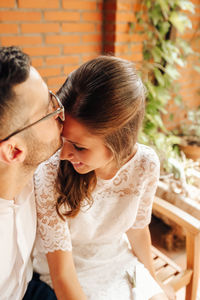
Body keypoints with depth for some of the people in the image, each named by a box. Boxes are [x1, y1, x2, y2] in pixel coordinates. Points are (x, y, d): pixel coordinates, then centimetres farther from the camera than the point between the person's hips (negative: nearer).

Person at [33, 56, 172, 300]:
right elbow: (62, 274, -22)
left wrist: (152, 279, 11)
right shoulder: (50, 174, -30)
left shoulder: (146, 165, -19)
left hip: (122, 263, 4)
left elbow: (138, 229, -1)